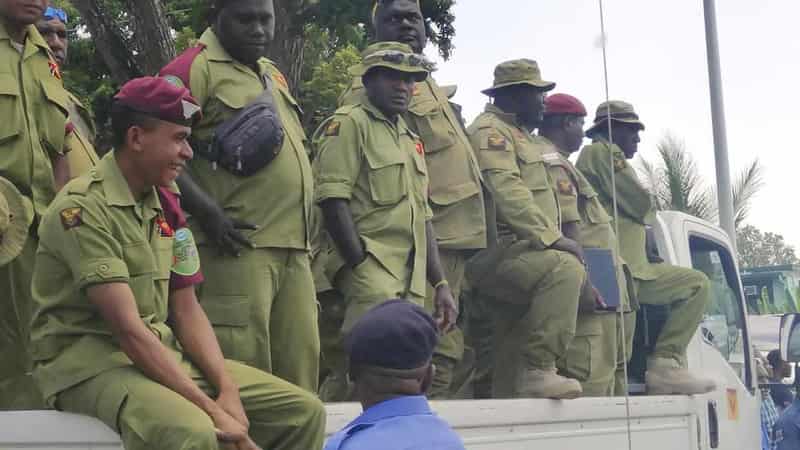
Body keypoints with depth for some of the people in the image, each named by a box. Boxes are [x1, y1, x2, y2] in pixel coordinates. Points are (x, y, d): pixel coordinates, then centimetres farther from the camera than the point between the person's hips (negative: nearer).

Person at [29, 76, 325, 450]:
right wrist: (211, 409, -23)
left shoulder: (165, 206, 10)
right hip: (91, 364, -7)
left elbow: (186, 311, 9)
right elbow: (128, 328, -21)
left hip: (164, 355, 8)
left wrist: (228, 390, -8)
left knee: (304, 412, -3)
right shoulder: (83, 208, -15)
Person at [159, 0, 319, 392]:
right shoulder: (194, 68, -5)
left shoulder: (271, 74, 21)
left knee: (300, 363, 9)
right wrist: (207, 211, -20)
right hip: (237, 245, -8)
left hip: (293, 248, 8)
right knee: (241, 369, -7)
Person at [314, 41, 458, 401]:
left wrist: (440, 283, 17)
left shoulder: (411, 139, 24)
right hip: (370, 267, -8)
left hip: (411, 283, 8)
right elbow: (333, 201, -12)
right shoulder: (350, 123, -2)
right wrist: (362, 269, -17)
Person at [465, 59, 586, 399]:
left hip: (518, 252, 10)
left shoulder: (518, 134, 28)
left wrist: (552, 238, 17)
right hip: (496, 252, -10)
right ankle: (539, 369, -30)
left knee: (511, 360, 8)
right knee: (565, 268, -32)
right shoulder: (490, 130, -4)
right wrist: (552, 237, -25)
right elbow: (507, 193, -19)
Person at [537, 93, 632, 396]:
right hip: (592, 289, -11)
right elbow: (568, 230, -19)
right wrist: (586, 283, -24)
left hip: (594, 288, 11)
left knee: (601, 371, 12)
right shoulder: (553, 163, -9)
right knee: (591, 374, -14)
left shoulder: (555, 163, 25)